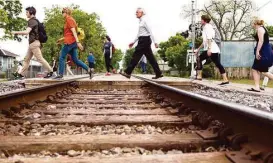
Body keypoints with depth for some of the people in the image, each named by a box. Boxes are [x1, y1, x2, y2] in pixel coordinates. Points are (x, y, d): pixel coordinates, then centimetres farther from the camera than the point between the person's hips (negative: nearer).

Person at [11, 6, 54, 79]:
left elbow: (26, 32, -22)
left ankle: (50, 71, 0)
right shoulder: (34, 21, 17)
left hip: (34, 43, -10)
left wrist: (16, 32, -12)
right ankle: (21, 74, 13)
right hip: (32, 44, 10)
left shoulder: (32, 21, -13)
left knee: (40, 58, -7)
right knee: (26, 59, 10)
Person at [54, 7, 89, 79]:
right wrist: (62, 39, 27)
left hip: (69, 42, -9)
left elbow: (73, 31, -19)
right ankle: (88, 69, -1)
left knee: (61, 58, -1)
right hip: (73, 42, 9)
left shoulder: (69, 19, -7)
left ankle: (60, 74, 1)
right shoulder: (71, 19, 21)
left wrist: (78, 42, -27)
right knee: (75, 60, 7)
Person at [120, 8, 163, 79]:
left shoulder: (144, 21, -8)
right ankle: (158, 73, 7)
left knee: (136, 55, -9)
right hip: (143, 40, 10)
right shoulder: (141, 21, 20)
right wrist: (133, 42, 24)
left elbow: (150, 32, -13)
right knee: (150, 57, 6)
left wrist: (155, 42, -18)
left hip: (144, 40, -10)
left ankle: (128, 72, -7)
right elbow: (139, 34, 25)